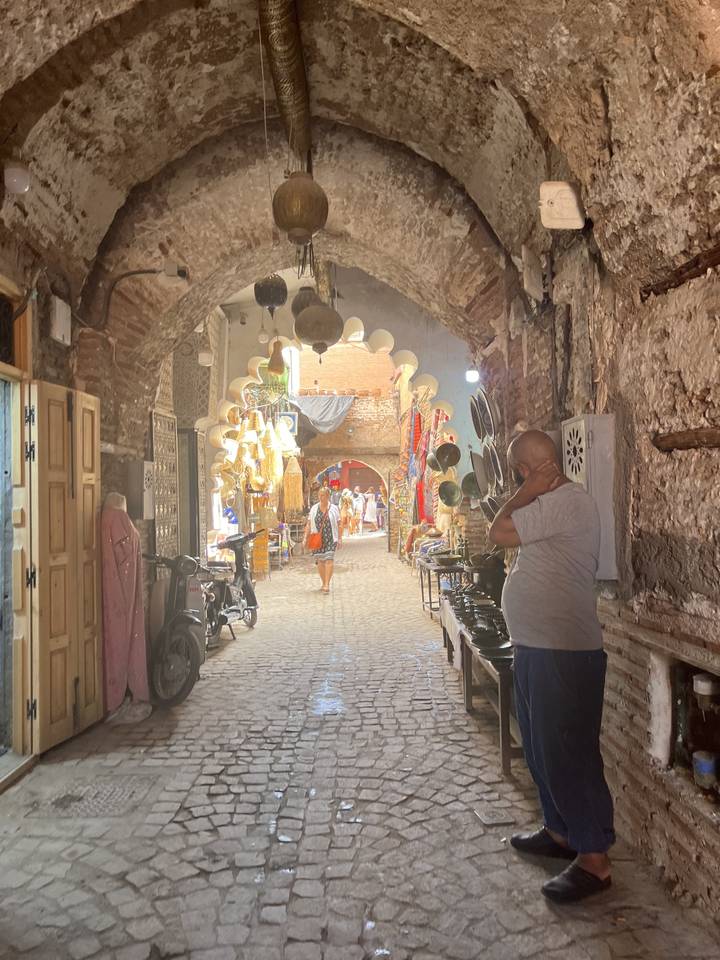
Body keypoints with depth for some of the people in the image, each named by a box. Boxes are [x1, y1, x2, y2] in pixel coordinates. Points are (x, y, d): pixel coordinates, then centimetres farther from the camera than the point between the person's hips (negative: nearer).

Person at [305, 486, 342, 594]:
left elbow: (338, 525, 5)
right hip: (317, 539, 2)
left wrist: (340, 539, 0)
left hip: (331, 539, -2)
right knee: (320, 561, 4)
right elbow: (308, 525, 9)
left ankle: (327, 585, -14)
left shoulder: (334, 509, 4)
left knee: (329, 560, -13)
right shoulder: (314, 509, 9)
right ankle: (324, 583, 20)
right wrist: (306, 538, 3)